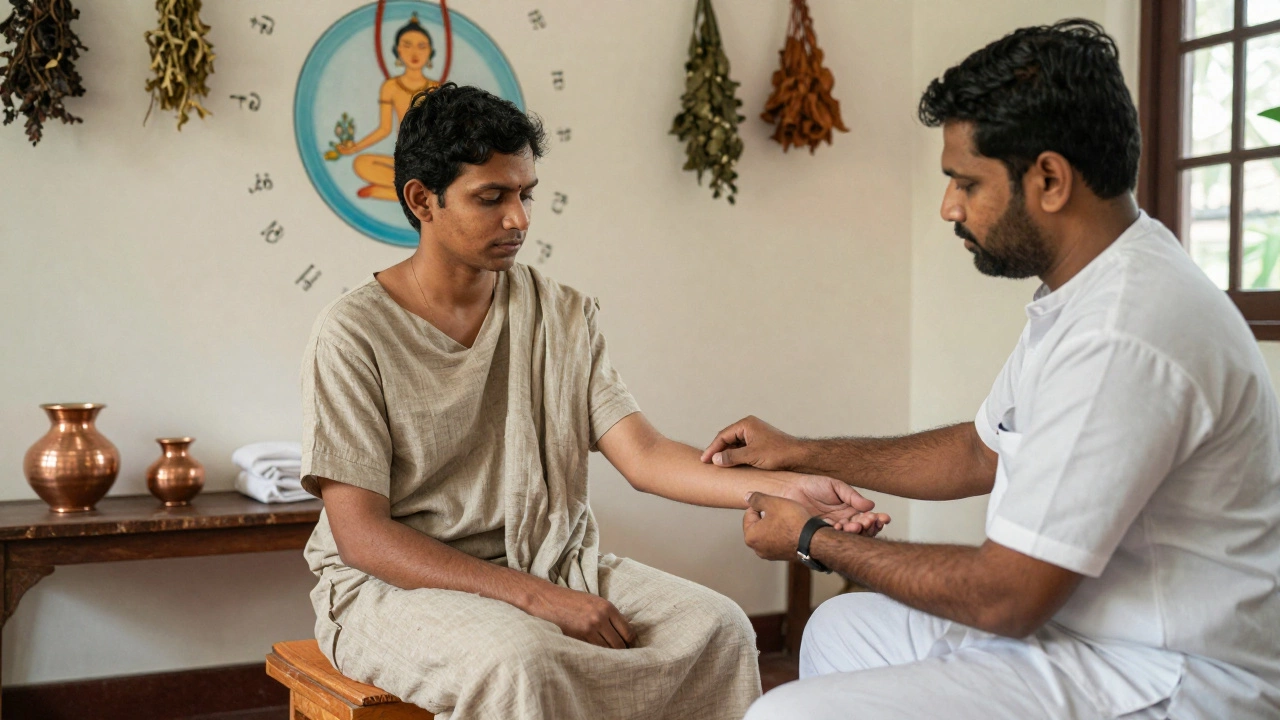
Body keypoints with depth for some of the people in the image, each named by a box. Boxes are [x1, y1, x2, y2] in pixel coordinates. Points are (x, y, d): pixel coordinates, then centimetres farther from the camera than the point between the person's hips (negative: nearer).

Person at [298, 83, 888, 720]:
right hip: (394, 584, -4)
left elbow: (642, 456, -4)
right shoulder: (355, 334, -9)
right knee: (520, 658, -37)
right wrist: (536, 597, -22)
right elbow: (361, 534, -14)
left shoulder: (564, 316, 6)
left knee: (717, 627, -18)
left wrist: (784, 488, -22)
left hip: (548, 565, 5)